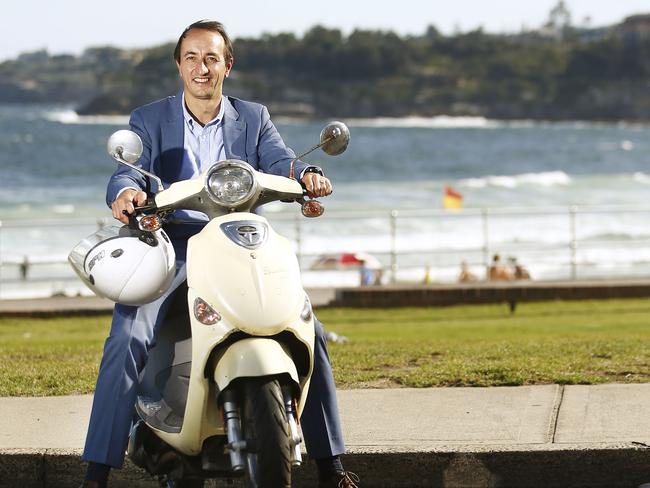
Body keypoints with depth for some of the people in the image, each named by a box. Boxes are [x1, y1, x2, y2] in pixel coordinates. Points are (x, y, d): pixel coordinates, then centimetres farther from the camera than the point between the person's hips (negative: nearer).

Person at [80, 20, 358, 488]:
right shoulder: (150, 119, 6)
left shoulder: (253, 118, 12)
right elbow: (128, 171, -10)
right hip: (171, 248, -2)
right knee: (128, 340, -25)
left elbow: (281, 162, -4)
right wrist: (125, 192, -35)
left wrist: (308, 175, -29)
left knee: (309, 334, -12)